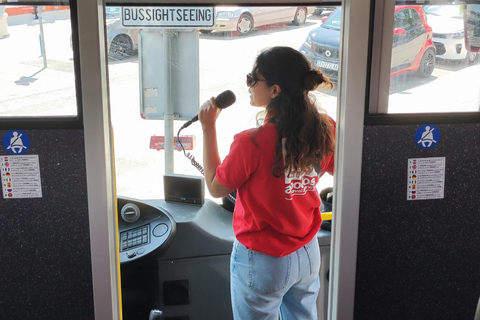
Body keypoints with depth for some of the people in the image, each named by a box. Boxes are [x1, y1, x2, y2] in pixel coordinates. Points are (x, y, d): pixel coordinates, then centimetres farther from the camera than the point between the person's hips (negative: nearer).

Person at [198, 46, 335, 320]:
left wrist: (208, 128, -8)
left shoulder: (252, 143, -29)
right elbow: (334, 169, 10)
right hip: (308, 254, 5)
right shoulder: (325, 129, -12)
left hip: (263, 263, -5)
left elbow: (216, 188, -11)